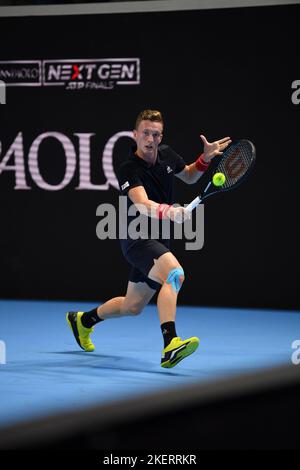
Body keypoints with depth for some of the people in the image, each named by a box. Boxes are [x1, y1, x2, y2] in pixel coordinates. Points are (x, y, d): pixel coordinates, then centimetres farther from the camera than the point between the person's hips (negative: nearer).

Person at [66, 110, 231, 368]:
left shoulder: (166, 154, 3)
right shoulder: (128, 170, -20)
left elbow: (189, 176, 23)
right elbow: (143, 205, -36)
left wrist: (206, 158, 4)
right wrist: (169, 212, -55)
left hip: (158, 241, 8)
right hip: (137, 238, -8)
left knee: (132, 307, 18)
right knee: (175, 273, -36)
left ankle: (82, 320, 44)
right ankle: (170, 346, -46)